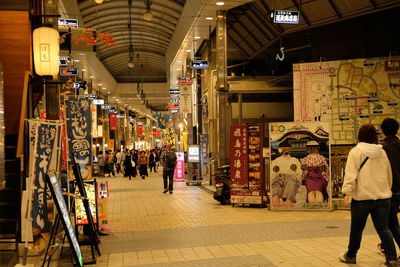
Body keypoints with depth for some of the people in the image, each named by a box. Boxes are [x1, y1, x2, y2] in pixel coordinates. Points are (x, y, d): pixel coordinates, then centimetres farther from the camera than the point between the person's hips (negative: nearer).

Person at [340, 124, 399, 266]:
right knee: (383, 228, 6)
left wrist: (347, 193, -16)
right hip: (383, 197, 4)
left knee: (357, 228, 10)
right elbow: (389, 175, 20)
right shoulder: (382, 152, 11)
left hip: (362, 197, -4)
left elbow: (350, 174, -14)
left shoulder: (355, 152, -5)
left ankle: (350, 255, 26)